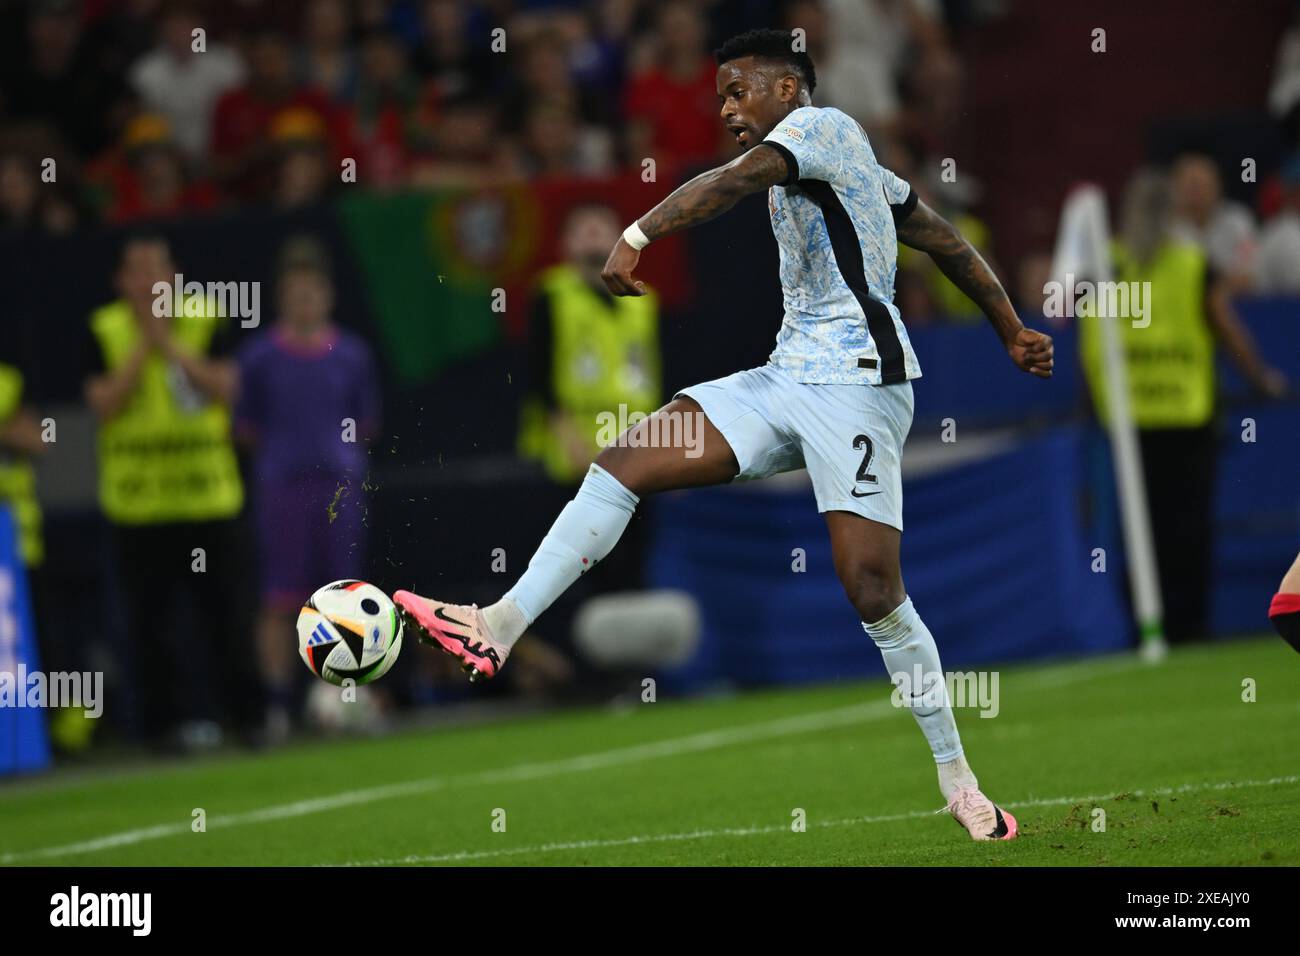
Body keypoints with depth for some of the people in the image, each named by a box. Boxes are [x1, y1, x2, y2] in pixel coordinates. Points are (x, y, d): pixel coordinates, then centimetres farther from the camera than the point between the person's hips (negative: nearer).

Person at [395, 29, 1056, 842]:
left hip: (856, 382, -10)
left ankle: (956, 778, -1)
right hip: (787, 380, 10)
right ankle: (501, 627, -11)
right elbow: (943, 237, 26)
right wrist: (1012, 330, 31)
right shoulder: (837, 164, 22)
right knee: (624, 463, -5)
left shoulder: (822, 125, -5)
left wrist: (636, 237, -32)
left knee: (871, 586, -13)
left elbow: (737, 180, -24)